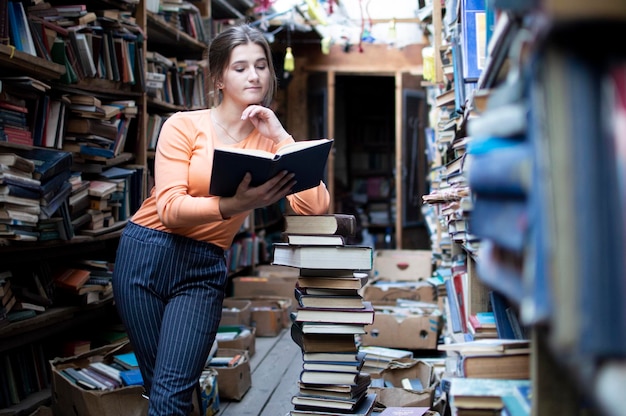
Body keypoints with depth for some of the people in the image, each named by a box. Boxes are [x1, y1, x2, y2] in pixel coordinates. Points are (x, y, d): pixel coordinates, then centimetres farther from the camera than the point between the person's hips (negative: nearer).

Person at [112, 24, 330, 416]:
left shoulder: (270, 141, 3)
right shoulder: (185, 125, -4)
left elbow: (316, 205, -12)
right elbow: (169, 208, -17)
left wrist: (280, 136, -13)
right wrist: (233, 205, -33)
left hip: (206, 267, 1)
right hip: (147, 254, -1)